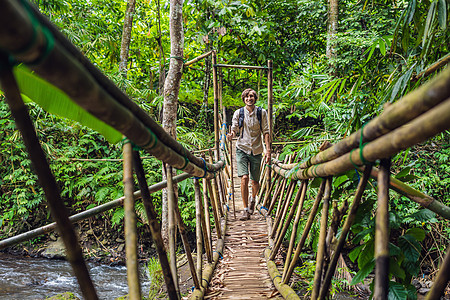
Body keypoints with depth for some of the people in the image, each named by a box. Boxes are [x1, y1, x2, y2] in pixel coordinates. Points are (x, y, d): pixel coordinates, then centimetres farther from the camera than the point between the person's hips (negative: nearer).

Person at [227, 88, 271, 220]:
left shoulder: (262, 113, 2)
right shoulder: (238, 113, 2)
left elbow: (266, 132, 3)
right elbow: (234, 129, 3)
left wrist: (268, 149, -6)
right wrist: (231, 135, -21)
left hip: (256, 150, 1)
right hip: (242, 149, -1)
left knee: (255, 181, 7)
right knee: (244, 178, -16)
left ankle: (252, 199, 40)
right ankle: (246, 209, -5)